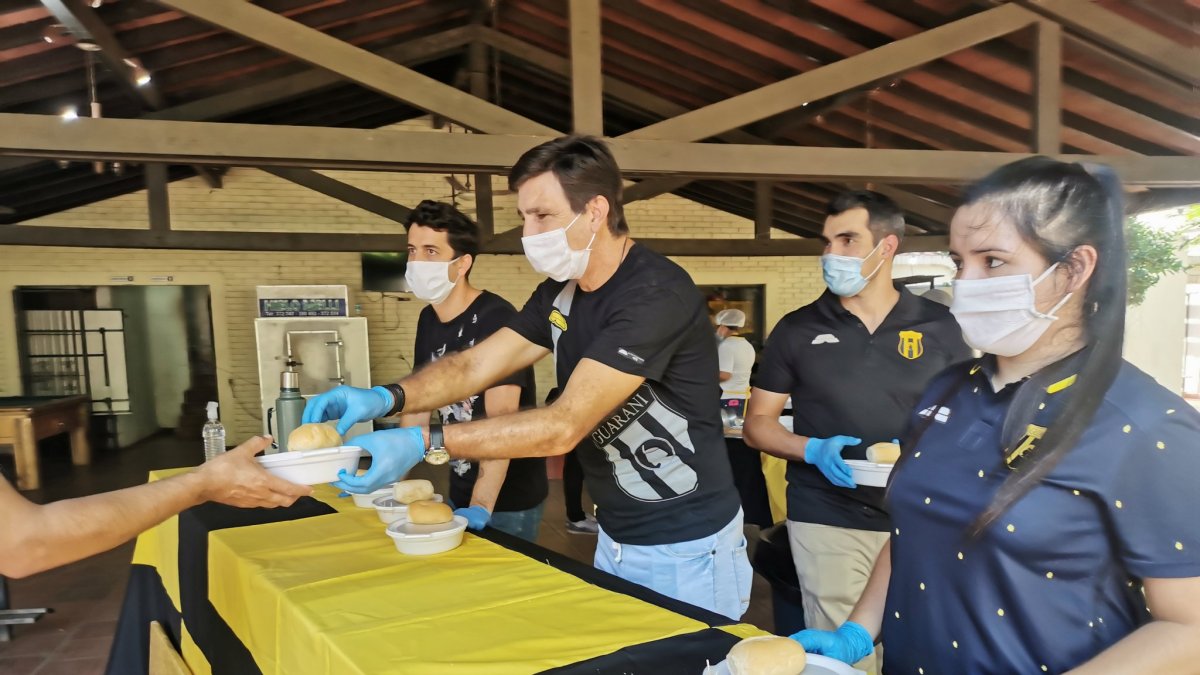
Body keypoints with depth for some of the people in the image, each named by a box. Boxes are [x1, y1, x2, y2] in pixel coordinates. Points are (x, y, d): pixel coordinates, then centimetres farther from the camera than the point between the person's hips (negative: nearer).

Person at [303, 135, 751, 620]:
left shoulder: (656, 294, -24)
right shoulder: (561, 293, 3)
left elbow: (564, 426, -29)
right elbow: (473, 365, 2)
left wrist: (425, 444, -31)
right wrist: (386, 397, -16)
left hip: (688, 549, -8)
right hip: (615, 539, 8)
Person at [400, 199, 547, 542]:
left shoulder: (495, 319, -21)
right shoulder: (428, 320, 3)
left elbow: (501, 421, -28)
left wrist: (481, 507, -34)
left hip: (509, 499, -7)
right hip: (461, 491, 7)